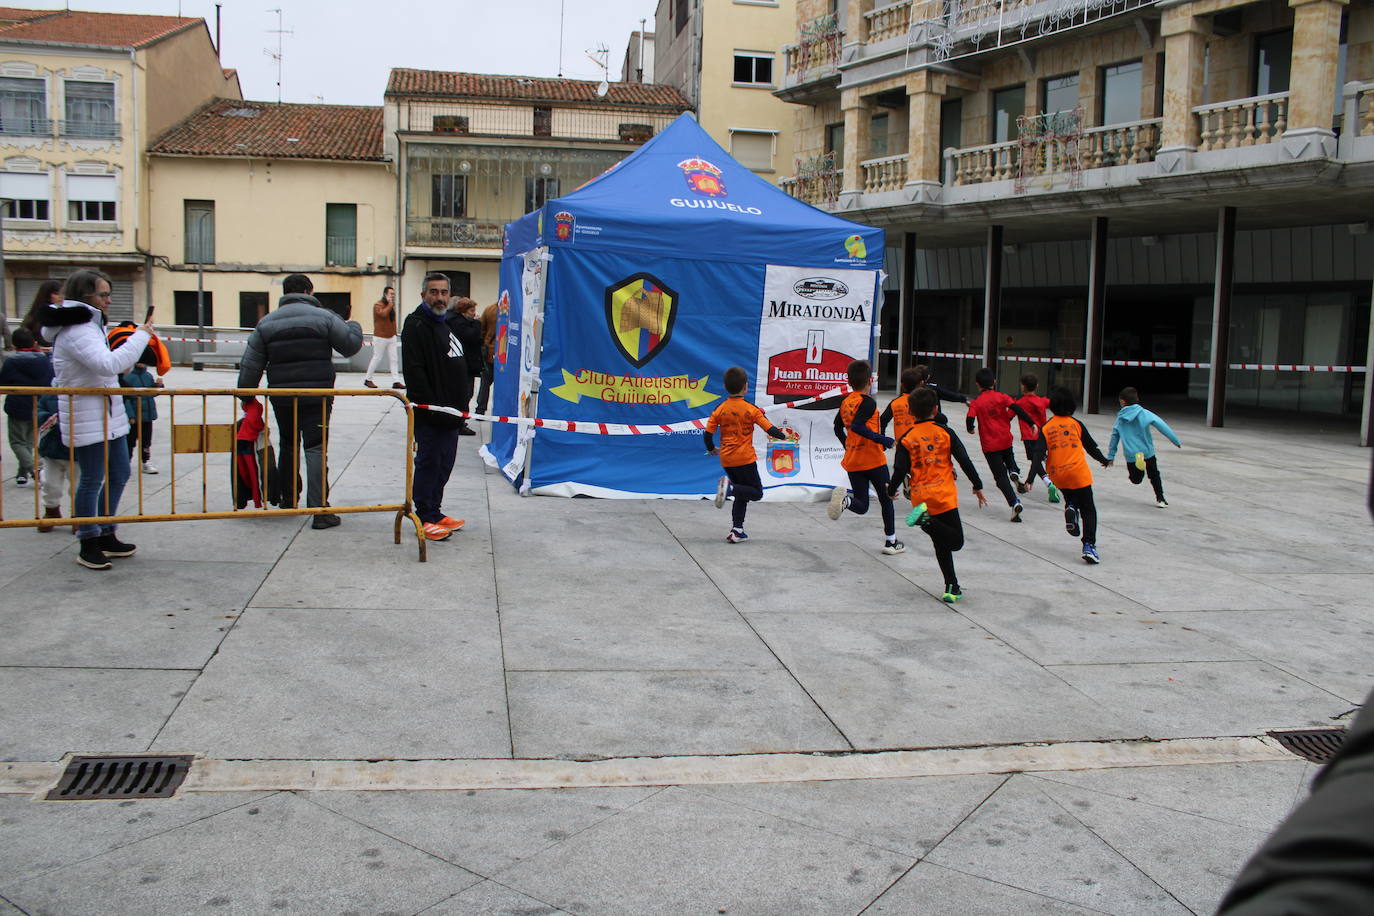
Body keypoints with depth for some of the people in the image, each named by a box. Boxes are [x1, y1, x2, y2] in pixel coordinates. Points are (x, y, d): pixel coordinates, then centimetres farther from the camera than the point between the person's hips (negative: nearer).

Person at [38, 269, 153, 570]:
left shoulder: (87, 325, 14)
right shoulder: (76, 331, -20)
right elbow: (109, 364, -33)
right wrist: (140, 336, -26)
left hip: (108, 415, 10)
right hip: (88, 419, -10)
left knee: (119, 474, 15)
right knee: (92, 480, -2)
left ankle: (106, 535, 27)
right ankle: (89, 545, 10)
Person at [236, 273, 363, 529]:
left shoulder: (266, 323, 6)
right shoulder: (322, 317, -4)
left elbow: (250, 365, 5)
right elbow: (351, 344, 2)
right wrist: (355, 326, 24)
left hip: (281, 398, 3)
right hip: (317, 398, -3)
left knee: (287, 446, 21)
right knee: (316, 449, -3)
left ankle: (288, 500, 33)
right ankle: (319, 510, -11)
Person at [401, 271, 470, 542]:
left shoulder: (448, 324, 17)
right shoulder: (416, 325, -11)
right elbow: (414, 371, -20)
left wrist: (461, 401, 16)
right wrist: (431, 406, -22)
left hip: (450, 413, 9)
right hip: (428, 414, -9)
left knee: (444, 464, 14)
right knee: (428, 462, -2)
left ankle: (434, 512, 24)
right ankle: (426, 518, 6)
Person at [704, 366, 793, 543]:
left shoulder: (719, 410, -1)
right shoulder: (751, 410, -9)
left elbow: (707, 434, -3)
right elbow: (769, 429, -8)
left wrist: (712, 449, 17)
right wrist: (784, 436, 12)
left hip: (726, 460, 5)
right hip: (745, 459, -5)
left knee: (742, 494, 19)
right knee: (757, 493, 6)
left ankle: (736, 530, 11)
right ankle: (730, 487, -21)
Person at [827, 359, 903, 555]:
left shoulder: (845, 402, 7)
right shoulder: (868, 402, -15)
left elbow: (838, 428, 18)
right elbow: (856, 426, -28)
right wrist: (880, 439, -23)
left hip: (852, 462, 6)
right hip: (873, 460, -6)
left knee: (862, 506, 9)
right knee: (886, 499, 13)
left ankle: (845, 498, -23)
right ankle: (891, 541, 16)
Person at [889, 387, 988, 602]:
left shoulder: (906, 439, 1)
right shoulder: (945, 433, 1)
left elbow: (900, 470, -3)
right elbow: (964, 461, 0)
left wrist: (891, 491, 14)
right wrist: (978, 486, 10)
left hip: (920, 498, 2)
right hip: (945, 496, -2)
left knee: (941, 545, 12)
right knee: (956, 541, -2)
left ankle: (952, 588, 5)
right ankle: (926, 520, -26)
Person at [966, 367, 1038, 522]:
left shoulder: (976, 403, -5)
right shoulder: (1001, 397, -1)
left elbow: (970, 420, -13)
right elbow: (1017, 409, -11)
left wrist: (971, 429, 9)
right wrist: (1032, 423, -12)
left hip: (990, 445, -2)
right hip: (1006, 440, 2)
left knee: (1000, 476, 3)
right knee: (1009, 457, 33)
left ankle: (1014, 502, -13)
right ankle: (1014, 471, -2)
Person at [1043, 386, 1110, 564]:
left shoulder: (1046, 428, 2)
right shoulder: (1076, 423, 2)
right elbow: (1091, 446, 10)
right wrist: (1103, 460, 28)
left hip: (1057, 475, 2)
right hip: (1078, 473, -2)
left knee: (1070, 497, 29)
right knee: (1088, 510, 3)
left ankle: (1070, 509, -6)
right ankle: (1089, 546, -12)